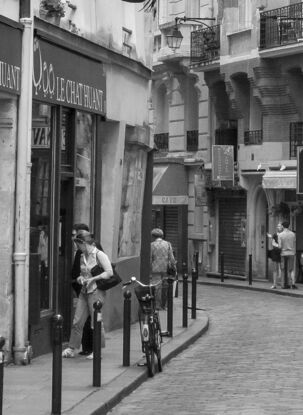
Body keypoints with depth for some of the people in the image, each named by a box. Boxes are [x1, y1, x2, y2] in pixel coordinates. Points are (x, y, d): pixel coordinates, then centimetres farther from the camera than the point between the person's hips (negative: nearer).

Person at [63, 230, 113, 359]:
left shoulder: (99, 255, -10)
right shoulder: (82, 257, 14)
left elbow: (109, 272, -18)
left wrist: (92, 279, -18)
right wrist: (80, 278, 4)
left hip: (96, 291, -7)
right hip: (84, 291, 7)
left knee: (95, 322, -2)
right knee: (77, 321, 4)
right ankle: (71, 349, 10)